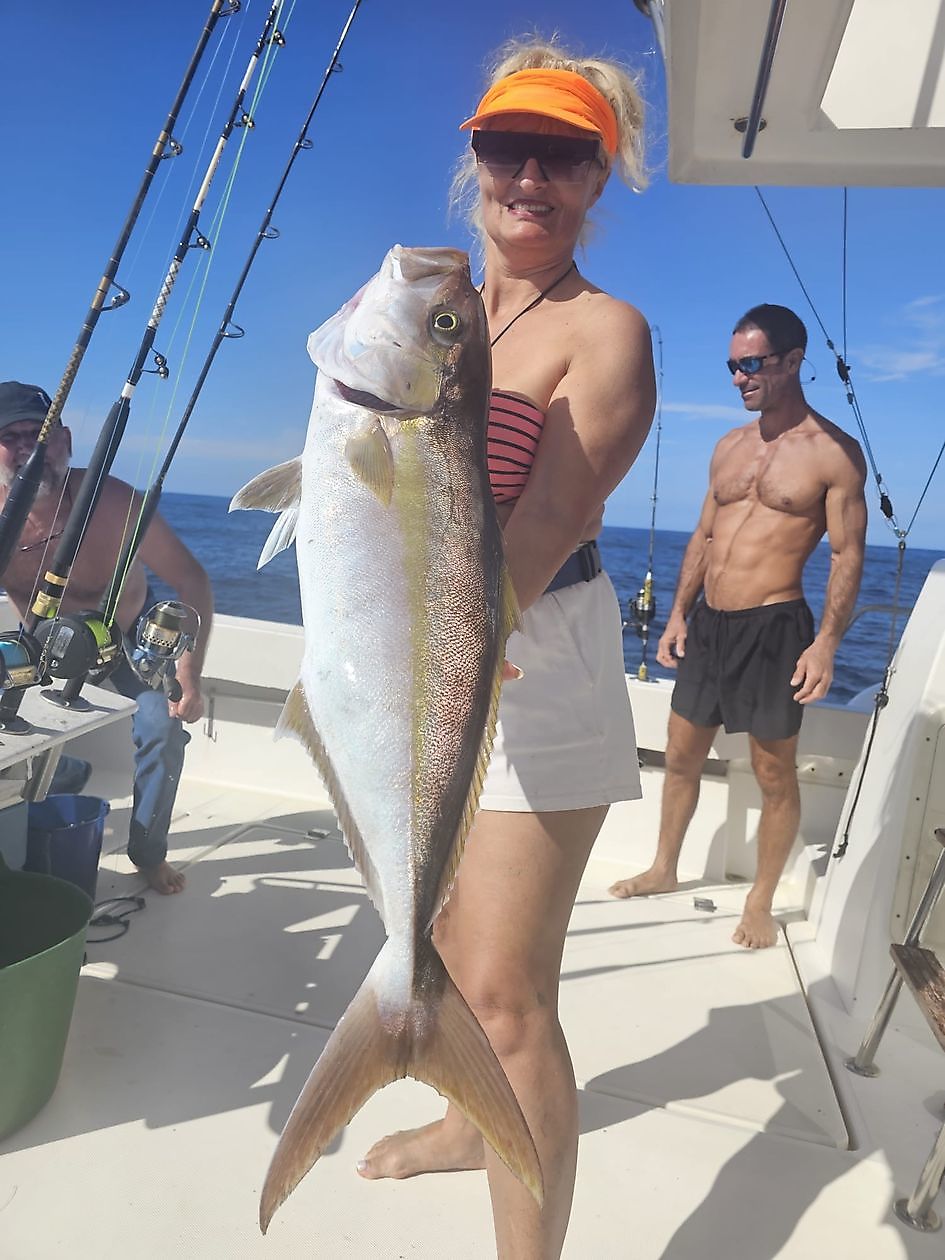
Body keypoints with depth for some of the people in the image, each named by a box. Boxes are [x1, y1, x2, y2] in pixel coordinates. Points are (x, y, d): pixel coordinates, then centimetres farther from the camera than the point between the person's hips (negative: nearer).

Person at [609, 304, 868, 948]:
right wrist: (678, 614, 12)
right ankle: (664, 870, 34)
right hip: (707, 622, 6)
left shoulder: (834, 451, -5)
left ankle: (761, 903, 23)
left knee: (774, 774, 6)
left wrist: (826, 643, -17)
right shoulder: (729, 446, 13)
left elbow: (848, 555, -8)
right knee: (682, 757, 15)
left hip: (772, 626, -6)